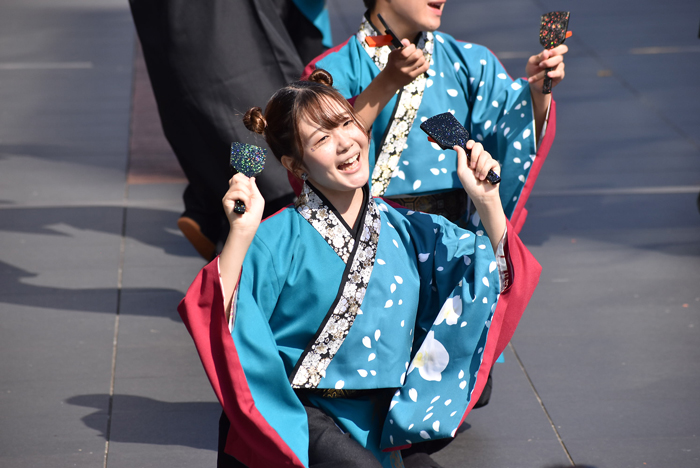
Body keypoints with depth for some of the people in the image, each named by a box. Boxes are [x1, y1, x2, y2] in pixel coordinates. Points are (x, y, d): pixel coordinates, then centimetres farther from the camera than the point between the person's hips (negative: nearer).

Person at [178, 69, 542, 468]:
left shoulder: (408, 231, 6)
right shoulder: (280, 239, -8)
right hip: (301, 418, -4)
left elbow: (498, 278, 7)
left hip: (378, 426, 4)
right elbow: (223, 317, -18)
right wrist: (241, 234, -28)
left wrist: (488, 202, -4)